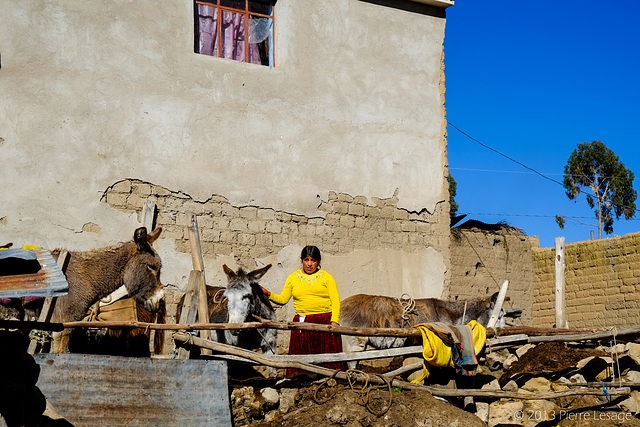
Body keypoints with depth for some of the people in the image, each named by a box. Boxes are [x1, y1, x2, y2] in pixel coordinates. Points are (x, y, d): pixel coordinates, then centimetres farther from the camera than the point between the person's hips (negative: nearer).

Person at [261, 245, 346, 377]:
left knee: (329, 352, -5)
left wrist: (334, 321, -10)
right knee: (301, 353, -3)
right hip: (302, 323, 2)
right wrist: (268, 294, -5)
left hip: (325, 321, -1)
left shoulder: (326, 276, 8)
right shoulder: (293, 277, 14)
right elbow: (282, 299, 12)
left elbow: (335, 300, 2)